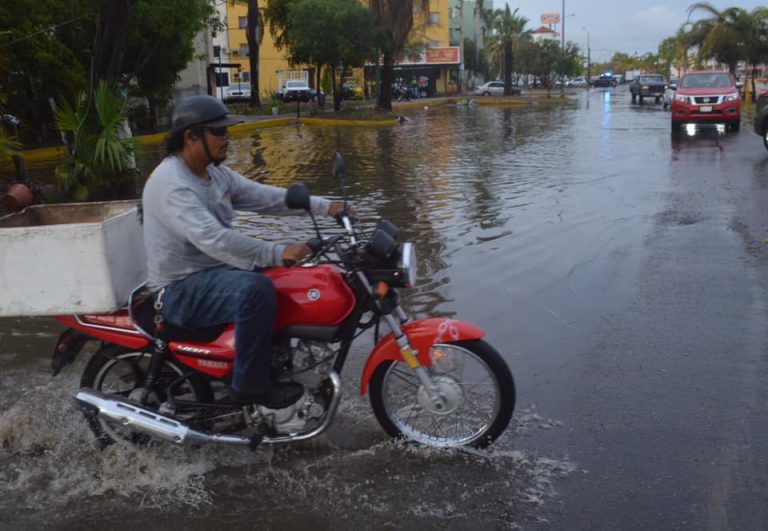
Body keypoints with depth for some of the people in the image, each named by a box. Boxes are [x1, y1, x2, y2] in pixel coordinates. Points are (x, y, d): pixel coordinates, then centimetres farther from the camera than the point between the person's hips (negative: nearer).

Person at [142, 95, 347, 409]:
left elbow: (265, 196, 5)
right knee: (256, 289, -34)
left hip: (214, 269, 10)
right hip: (181, 290, -10)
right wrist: (279, 253, -40)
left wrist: (325, 207, -4)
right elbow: (212, 239, -36)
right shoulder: (171, 184, -24)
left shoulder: (216, 173, 7)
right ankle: (251, 385, -17)